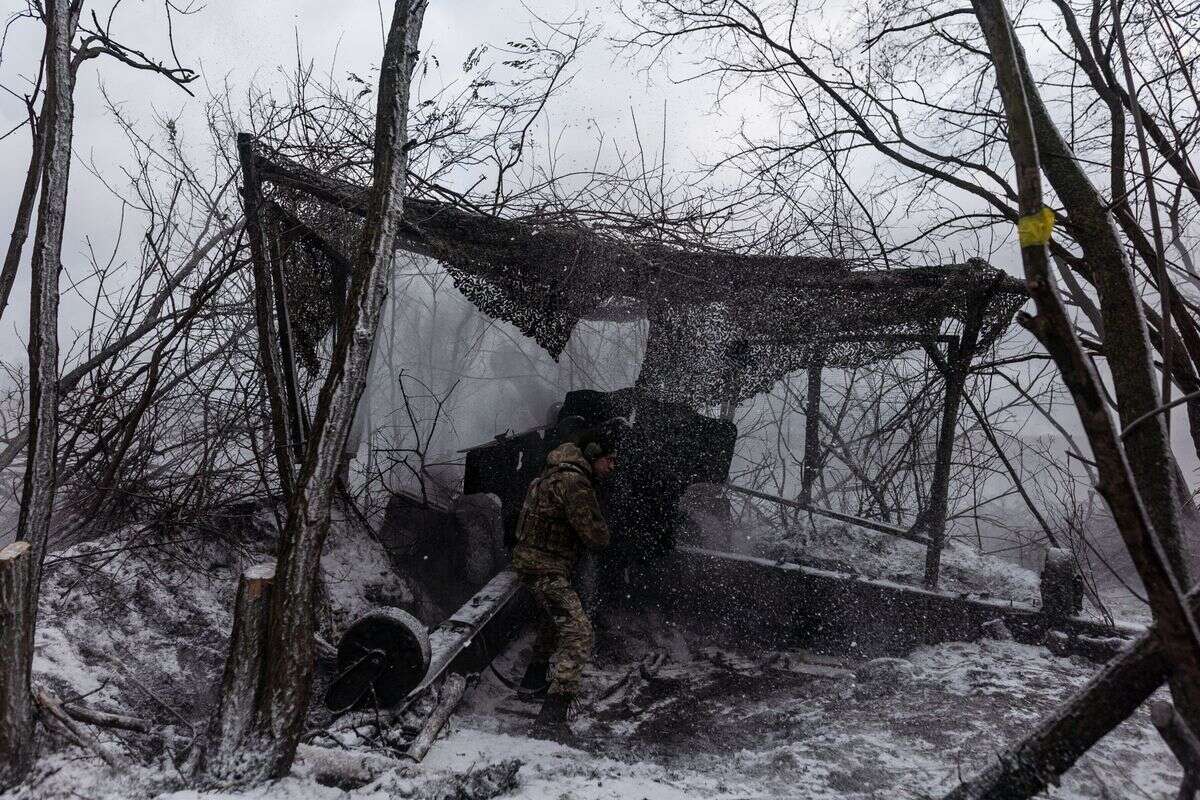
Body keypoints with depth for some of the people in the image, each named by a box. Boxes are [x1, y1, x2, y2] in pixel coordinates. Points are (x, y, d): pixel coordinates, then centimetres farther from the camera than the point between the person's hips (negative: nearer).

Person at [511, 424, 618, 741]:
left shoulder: (561, 470, 9)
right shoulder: (574, 482, -23)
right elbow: (597, 536, -21)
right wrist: (602, 532, 2)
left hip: (534, 559, 11)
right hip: (545, 567, -11)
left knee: (552, 620, 30)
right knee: (578, 631, -18)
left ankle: (535, 679, 50)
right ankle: (551, 719, -23)